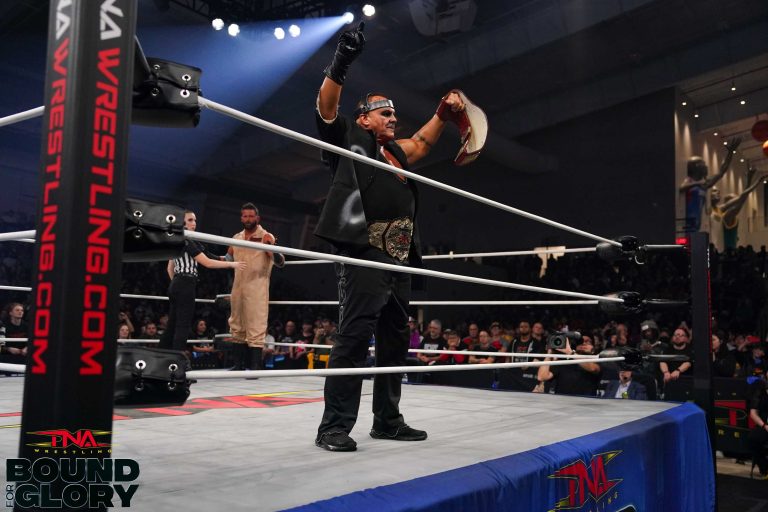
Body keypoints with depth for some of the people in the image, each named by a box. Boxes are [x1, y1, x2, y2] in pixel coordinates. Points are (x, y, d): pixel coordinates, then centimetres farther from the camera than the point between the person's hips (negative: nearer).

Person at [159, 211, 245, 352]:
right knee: (183, 327, -10)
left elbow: (170, 268, 24)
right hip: (185, 286, -10)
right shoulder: (186, 241, -12)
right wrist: (232, 264, -11)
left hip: (176, 285, 10)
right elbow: (207, 262, -15)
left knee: (172, 326, 10)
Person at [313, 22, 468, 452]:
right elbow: (327, 107, -5)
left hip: (400, 261, 8)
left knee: (395, 343, 10)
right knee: (354, 338, -13)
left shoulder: (395, 152, 27)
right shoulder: (350, 138, 9)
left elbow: (422, 142, 43)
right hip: (365, 254, -8)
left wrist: (443, 113, 33)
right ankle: (335, 425, -8)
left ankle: (388, 420, 20)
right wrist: (342, 63, -16)